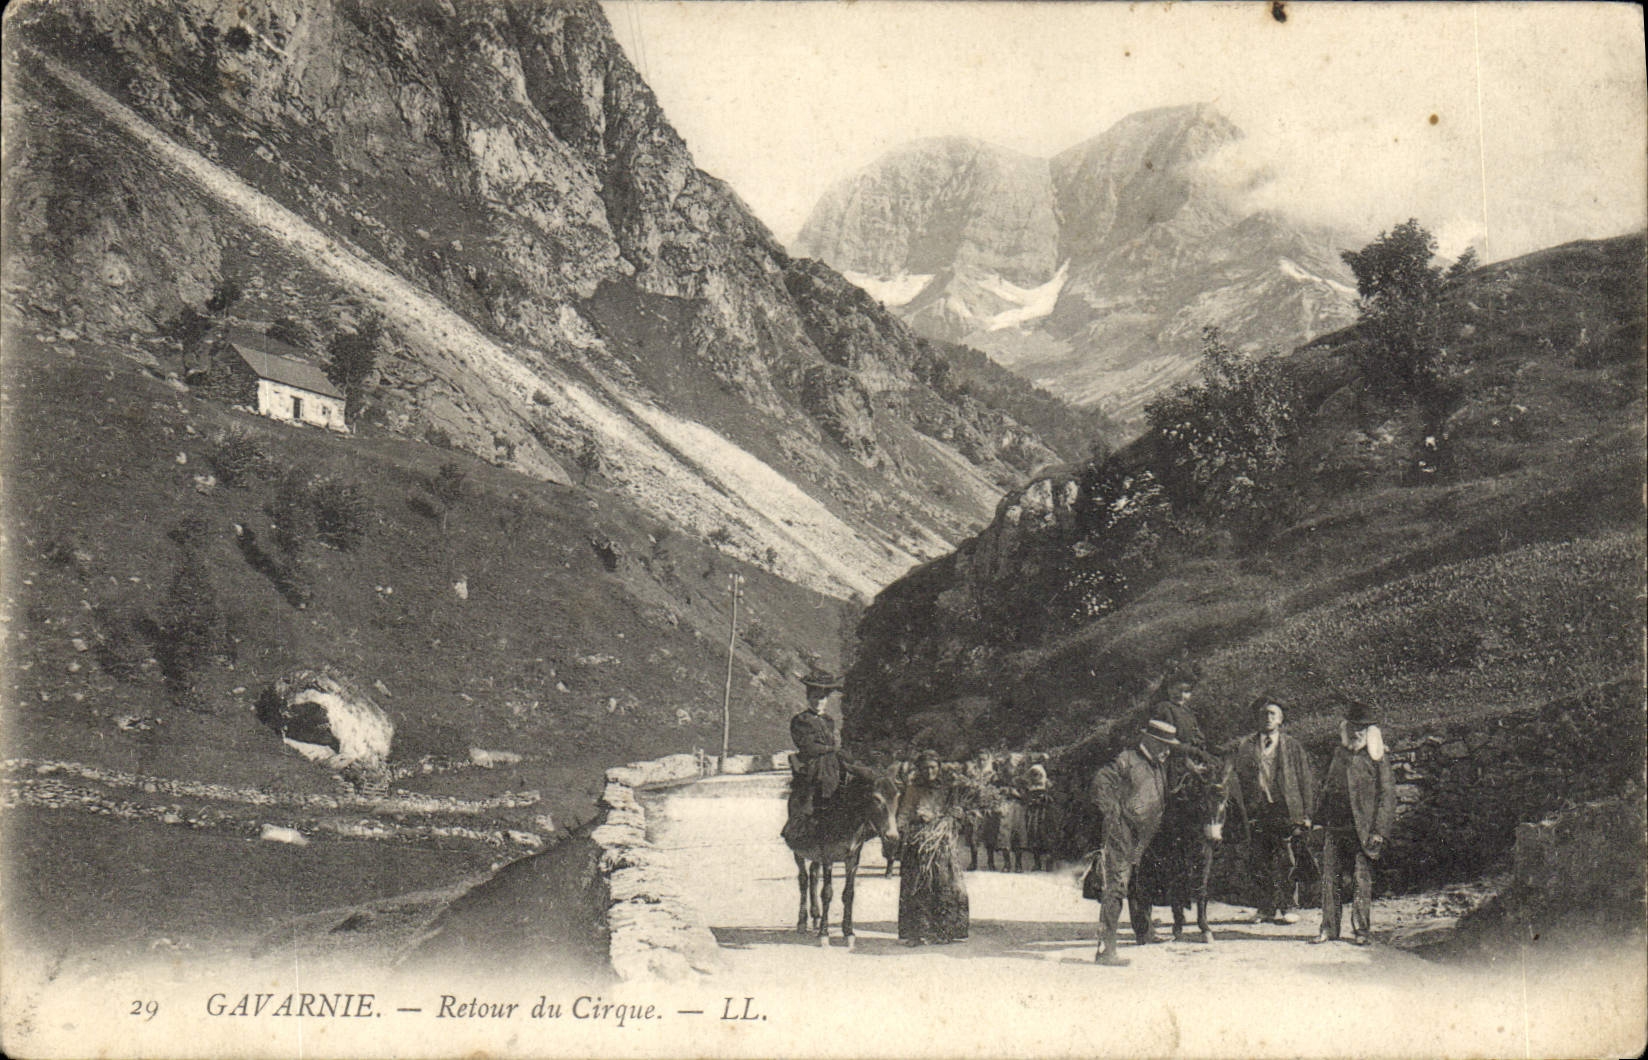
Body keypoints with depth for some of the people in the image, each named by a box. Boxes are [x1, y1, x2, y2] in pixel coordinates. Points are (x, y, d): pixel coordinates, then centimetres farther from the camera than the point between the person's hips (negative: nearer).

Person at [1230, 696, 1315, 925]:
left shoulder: (1292, 747, 8)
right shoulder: (1244, 746, 9)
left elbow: (1306, 781, 7)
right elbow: (1237, 779, 7)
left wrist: (1304, 815, 0)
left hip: (1285, 810, -1)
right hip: (1257, 812, 1)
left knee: (1287, 861, -1)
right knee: (1260, 862, 3)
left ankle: (1287, 907, 10)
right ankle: (1266, 907, 13)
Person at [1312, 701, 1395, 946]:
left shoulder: (1375, 759, -1)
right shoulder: (1337, 754, 13)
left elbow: (1387, 794, -4)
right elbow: (1323, 786, 19)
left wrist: (1379, 830, -11)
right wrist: (1321, 819, 10)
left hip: (1361, 829, -5)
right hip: (1334, 827, 5)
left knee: (1363, 879, -3)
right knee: (1329, 877, 6)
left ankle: (1362, 929, 6)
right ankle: (1329, 928, 13)